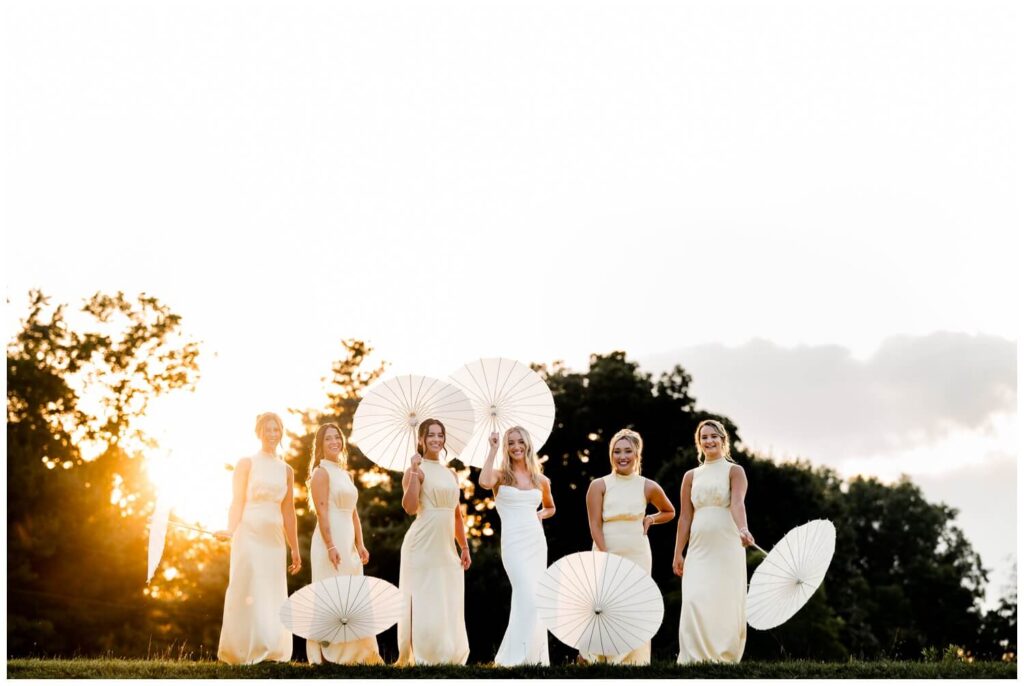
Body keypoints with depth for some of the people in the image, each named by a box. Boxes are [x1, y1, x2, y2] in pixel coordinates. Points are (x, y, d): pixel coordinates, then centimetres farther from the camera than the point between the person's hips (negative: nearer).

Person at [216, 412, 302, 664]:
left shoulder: (286, 470, 14)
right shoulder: (246, 463, 1)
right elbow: (237, 502, -4)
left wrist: (295, 549, 15)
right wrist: (230, 530, -21)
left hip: (274, 539, 5)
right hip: (249, 533, -5)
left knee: (273, 595, 4)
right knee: (248, 591, -8)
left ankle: (271, 651, 8)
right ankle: (245, 652, -5)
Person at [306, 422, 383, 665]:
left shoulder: (346, 474, 19)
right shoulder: (321, 473, -5)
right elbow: (321, 512, -14)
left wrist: (360, 545, 10)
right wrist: (330, 547, -22)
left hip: (348, 542, 8)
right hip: (330, 539, -8)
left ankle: (351, 652, 12)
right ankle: (326, 654, -6)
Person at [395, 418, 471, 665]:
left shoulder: (451, 474, 17)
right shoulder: (416, 470, -5)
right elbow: (410, 507, -19)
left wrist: (464, 547, 15)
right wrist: (414, 470, -22)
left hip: (446, 548, 7)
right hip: (423, 547, -7)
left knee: (449, 607, 8)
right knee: (424, 605, -6)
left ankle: (447, 658, 15)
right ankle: (418, 659, -1)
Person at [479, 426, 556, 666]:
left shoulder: (541, 481, 13)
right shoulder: (501, 476, 2)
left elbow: (550, 508, 31)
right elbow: (485, 483, -23)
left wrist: (540, 514, 7)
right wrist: (493, 450, -13)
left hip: (537, 541, 5)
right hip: (514, 542, -5)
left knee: (530, 599, 7)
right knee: (529, 598, -15)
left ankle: (534, 656, 15)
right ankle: (518, 657, -8)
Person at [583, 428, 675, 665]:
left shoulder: (648, 487, 6)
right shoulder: (599, 485, 0)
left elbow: (669, 512, 23)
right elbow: (595, 525, -5)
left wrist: (650, 519, 2)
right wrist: (606, 558, -14)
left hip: (638, 555, 2)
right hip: (606, 553, -2)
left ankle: (634, 661, 7)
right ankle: (597, 659, -4)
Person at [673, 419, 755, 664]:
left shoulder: (734, 471, 4)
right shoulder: (691, 476, 14)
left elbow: (737, 503, -15)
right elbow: (685, 517, 12)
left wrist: (742, 529, -33)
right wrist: (678, 554, 7)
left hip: (727, 546, -3)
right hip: (699, 547, 3)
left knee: (726, 603, -2)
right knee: (694, 601, -10)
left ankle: (724, 659, 6)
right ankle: (694, 660, -11)